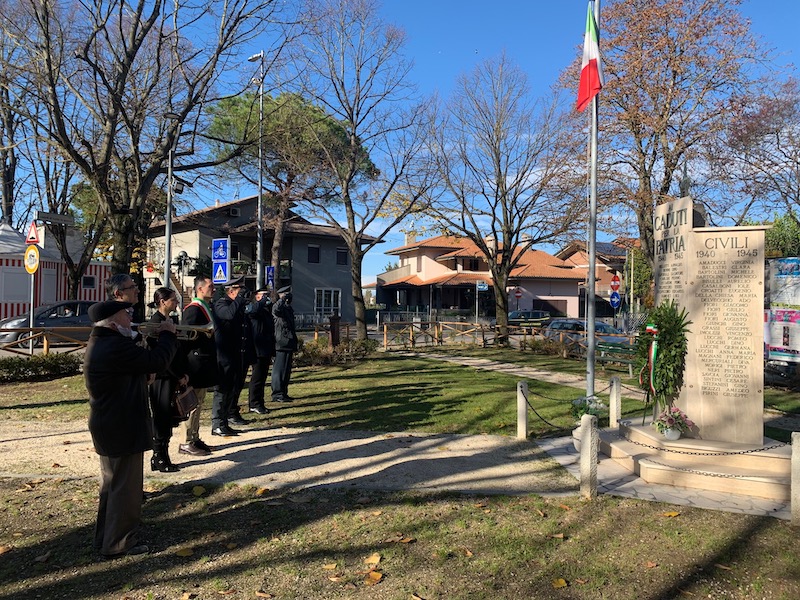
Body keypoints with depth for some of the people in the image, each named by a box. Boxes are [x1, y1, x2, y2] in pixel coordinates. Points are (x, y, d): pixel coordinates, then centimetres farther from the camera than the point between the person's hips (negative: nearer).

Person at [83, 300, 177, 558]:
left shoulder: (101, 343, 8)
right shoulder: (115, 347, -27)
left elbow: (139, 360, 12)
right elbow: (156, 361, -25)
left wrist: (158, 337, 0)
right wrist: (168, 334, -11)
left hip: (108, 427, 11)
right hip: (122, 430, -11)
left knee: (113, 484, 24)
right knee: (125, 487, 3)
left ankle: (105, 537, 38)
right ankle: (119, 543, 15)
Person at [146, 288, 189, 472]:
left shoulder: (172, 320, 12)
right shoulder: (155, 322, -13)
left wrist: (184, 373, 6)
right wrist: (180, 376, -10)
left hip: (174, 377, 8)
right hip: (161, 377, -8)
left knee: (168, 417, 11)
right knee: (161, 417, -1)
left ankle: (163, 457, 19)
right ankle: (158, 458, 9)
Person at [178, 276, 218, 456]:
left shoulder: (208, 307, 15)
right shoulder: (194, 309, -15)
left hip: (205, 365, 10)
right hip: (197, 363, -10)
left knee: (198, 402, 16)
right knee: (192, 403, -3)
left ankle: (195, 438, 26)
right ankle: (187, 443, 5)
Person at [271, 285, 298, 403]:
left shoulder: (288, 308, 19)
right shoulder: (278, 306, -9)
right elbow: (276, 311, -36)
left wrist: (294, 342, 27)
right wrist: (283, 299, -24)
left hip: (289, 343, 10)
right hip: (281, 343, -10)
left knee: (287, 369, 13)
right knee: (279, 368, -8)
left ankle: (283, 393, 19)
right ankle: (277, 394, -6)